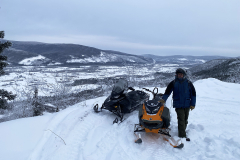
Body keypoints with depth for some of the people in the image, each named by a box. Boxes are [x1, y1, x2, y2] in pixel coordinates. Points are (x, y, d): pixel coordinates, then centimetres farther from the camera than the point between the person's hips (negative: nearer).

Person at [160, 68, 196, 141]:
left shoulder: (188, 83, 4)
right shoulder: (173, 83, 2)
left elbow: (193, 93, 7)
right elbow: (168, 91, 2)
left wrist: (193, 104, 3)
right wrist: (163, 99, -11)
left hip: (187, 105, 3)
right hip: (178, 104, -2)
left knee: (185, 119, 10)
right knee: (181, 120, -9)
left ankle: (182, 130, 28)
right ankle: (182, 135, -8)